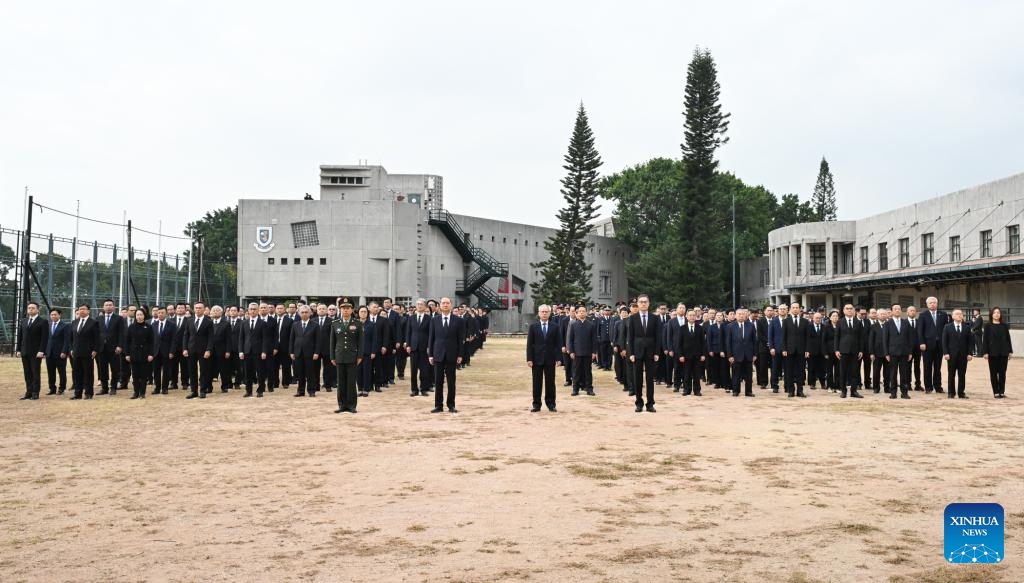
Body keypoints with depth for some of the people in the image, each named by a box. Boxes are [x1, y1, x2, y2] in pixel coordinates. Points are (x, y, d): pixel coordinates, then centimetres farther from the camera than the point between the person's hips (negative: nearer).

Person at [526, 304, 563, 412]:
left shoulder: (555, 327, 3)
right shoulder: (533, 327, 3)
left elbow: (558, 344, 2)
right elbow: (529, 344, 0)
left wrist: (558, 358, -6)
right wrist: (529, 359, -7)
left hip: (550, 359, 0)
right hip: (537, 359, 0)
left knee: (550, 382, 4)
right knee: (536, 383, 4)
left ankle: (551, 404, 11)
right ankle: (536, 404, 10)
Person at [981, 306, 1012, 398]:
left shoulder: (1004, 326, 7)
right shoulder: (988, 326, 0)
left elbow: (1008, 338, 9)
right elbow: (985, 340, -2)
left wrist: (1010, 351, 5)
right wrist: (985, 352, -9)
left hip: (1003, 352, 2)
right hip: (992, 352, -2)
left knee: (1002, 372, 3)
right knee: (993, 373, 2)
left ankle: (1002, 391, 9)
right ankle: (996, 392, 7)